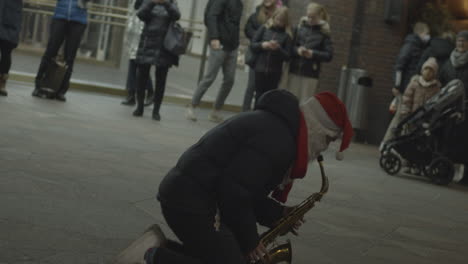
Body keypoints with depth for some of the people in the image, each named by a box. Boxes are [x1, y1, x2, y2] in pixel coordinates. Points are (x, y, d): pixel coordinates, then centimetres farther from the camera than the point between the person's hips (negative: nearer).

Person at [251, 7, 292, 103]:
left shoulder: (286, 35, 2)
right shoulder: (264, 29, 5)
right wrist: (262, 45, -15)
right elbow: (252, 45, 4)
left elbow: (287, 57, -1)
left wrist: (278, 48, -18)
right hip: (260, 69, 1)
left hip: (274, 72, -1)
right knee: (259, 95, 6)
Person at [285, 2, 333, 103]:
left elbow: (329, 55, -4)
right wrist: (297, 50, -13)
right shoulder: (300, 27, 5)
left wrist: (313, 54, -16)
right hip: (294, 70, 3)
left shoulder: (323, 32, -1)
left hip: (311, 74, -3)